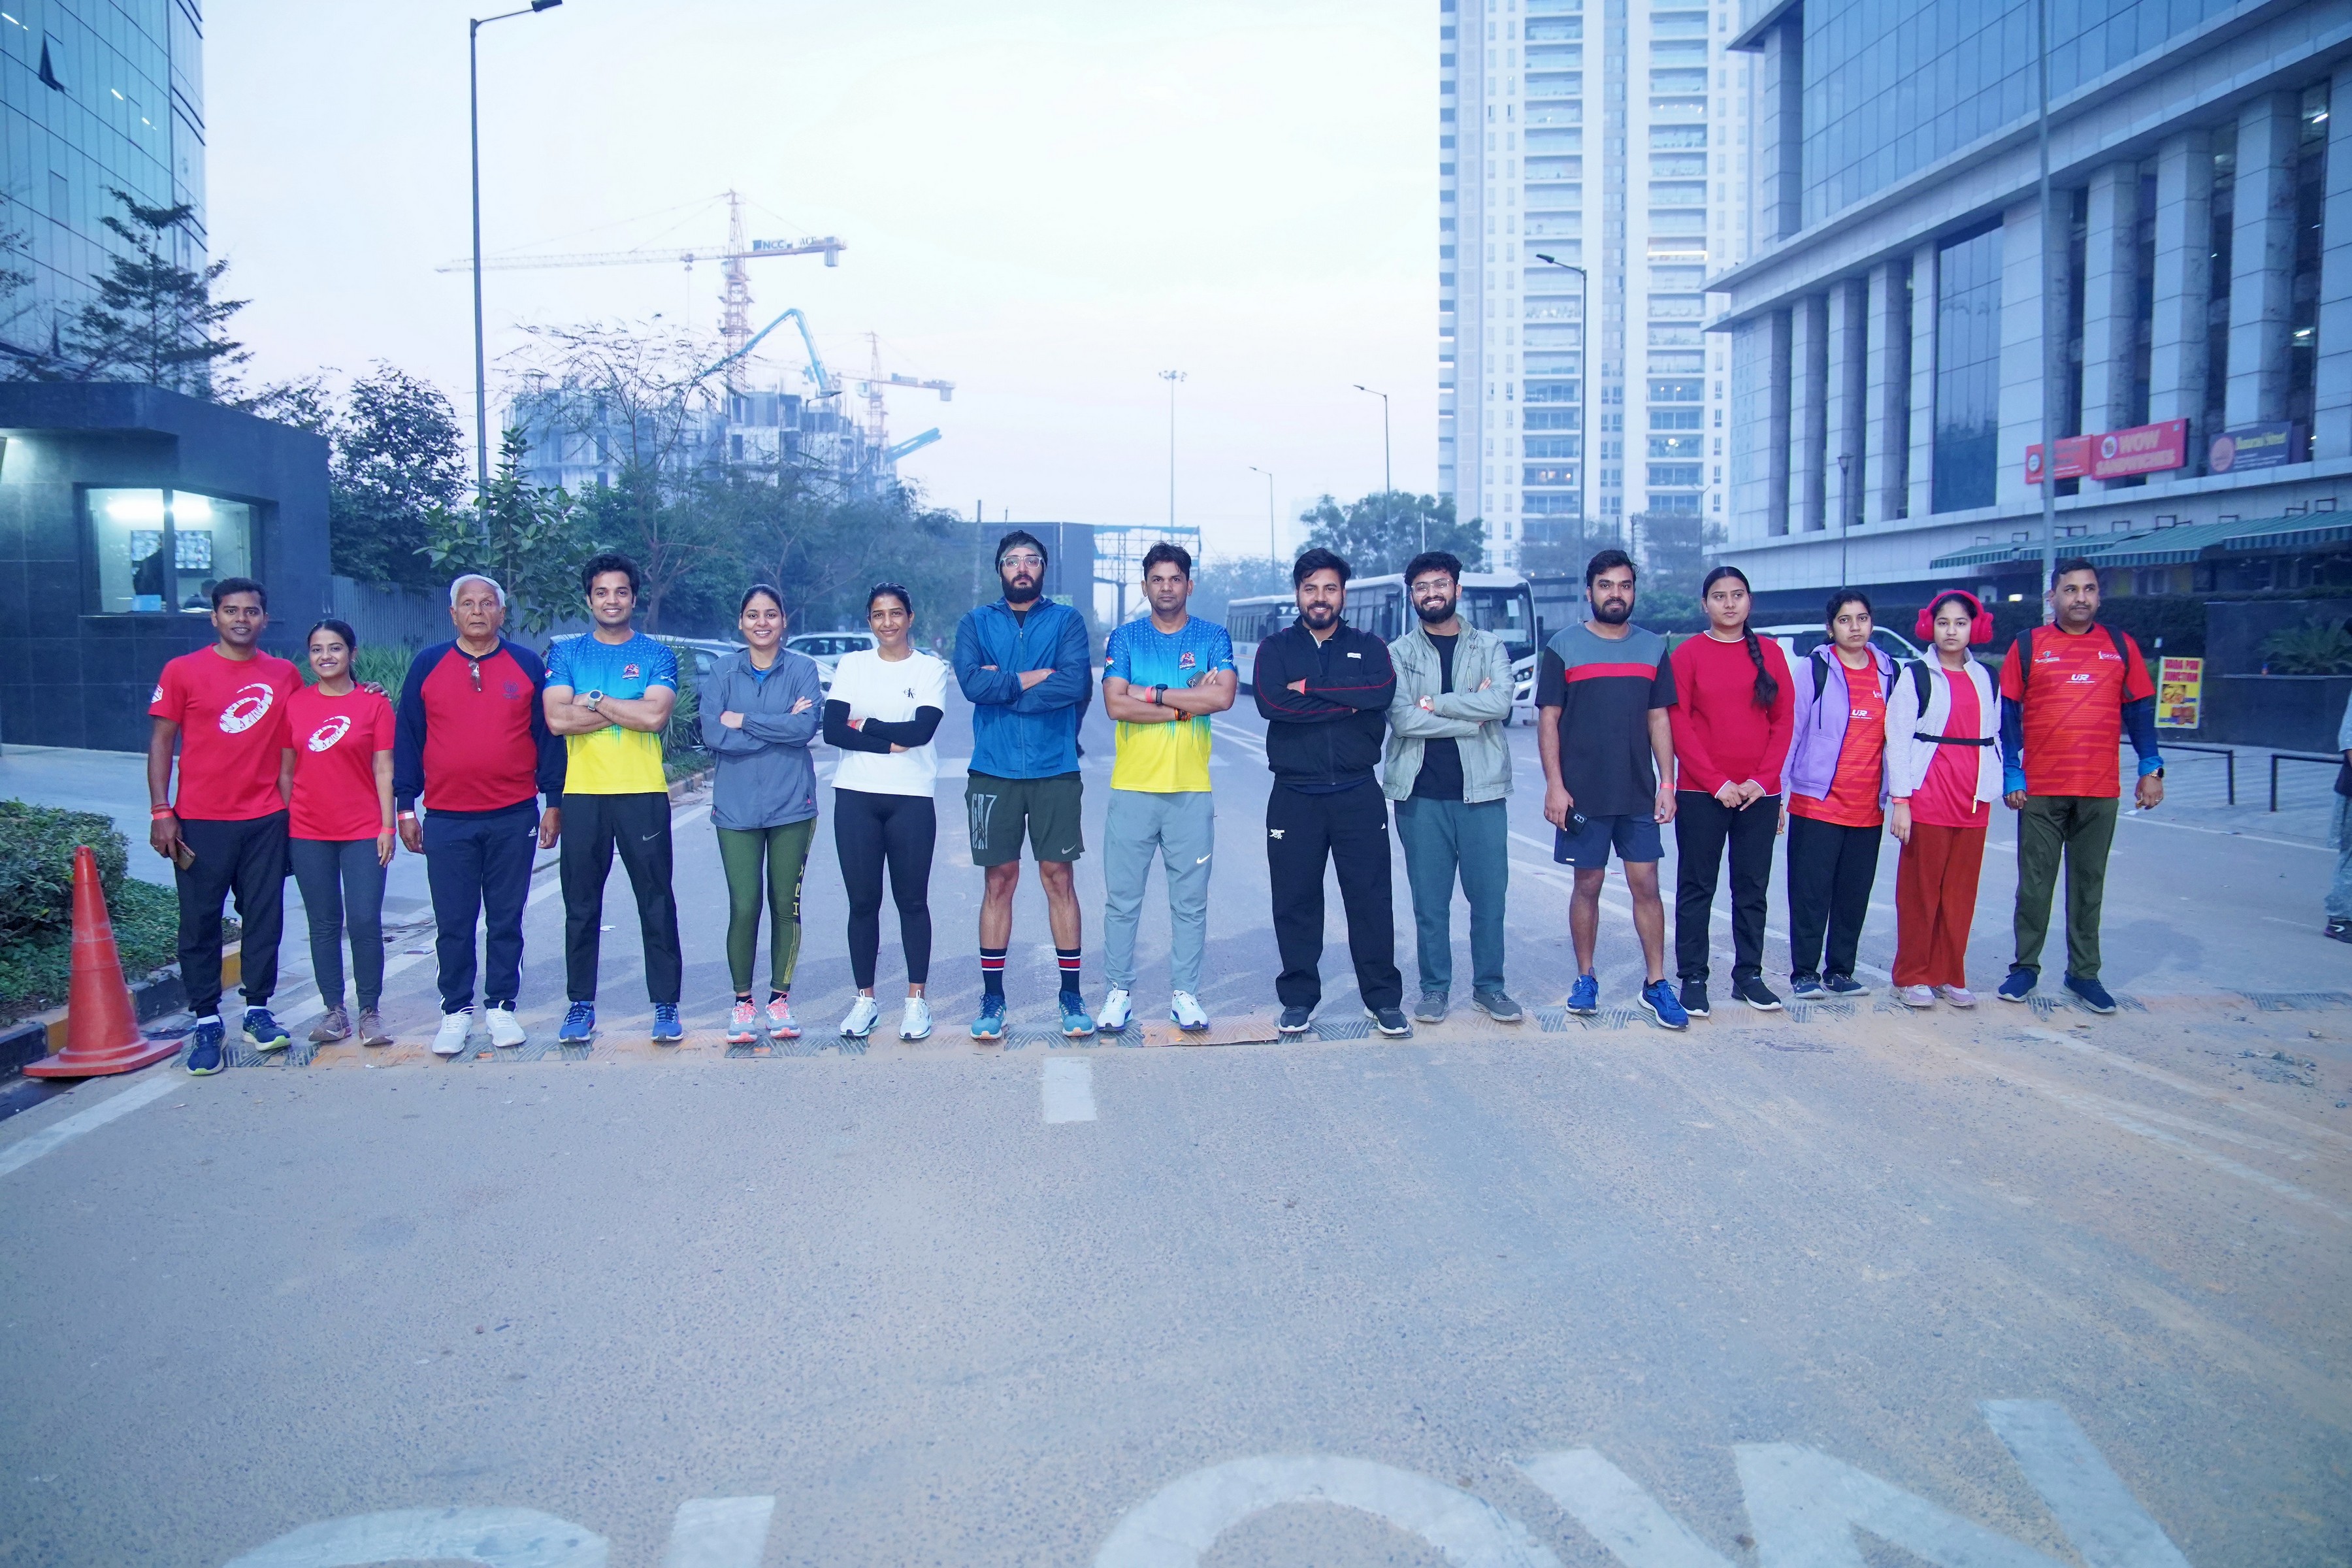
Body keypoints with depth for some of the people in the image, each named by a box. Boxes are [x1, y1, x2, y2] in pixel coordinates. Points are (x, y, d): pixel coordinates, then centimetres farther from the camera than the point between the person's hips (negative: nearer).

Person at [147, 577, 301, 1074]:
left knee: (264, 917, 6)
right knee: (200, 922, 3)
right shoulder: (183, 671, -1)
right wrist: (161, 812, -7)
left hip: (266, 821, 2)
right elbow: (161, 741, -1)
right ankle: (207, 1021, 11)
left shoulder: (284, 676, 5)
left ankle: (258, 1010, 17)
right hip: (200, 822, -2)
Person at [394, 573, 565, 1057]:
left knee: (506, 920, 7)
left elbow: (548, 736, 6)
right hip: (446, 820, 0)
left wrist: (553, 802, 2)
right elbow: (407, 739, 7)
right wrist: (404, 807, 3)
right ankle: (456, 1011, 15)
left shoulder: (528, 665, 4)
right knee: (453, 923, 5)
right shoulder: (427, 665, 5)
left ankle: (501, 1007, 17)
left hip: (514, 817, 0)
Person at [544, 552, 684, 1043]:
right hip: (582, 794, 2)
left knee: (656, 903, 3)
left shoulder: (657, 655, 4)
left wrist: (593, 699, -8)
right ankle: (581, 1004, 18)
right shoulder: (566, 653, 8)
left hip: (643, 794, -1)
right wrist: (627, 711, -9)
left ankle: (666, 1004, 11)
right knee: (581, 906, 8)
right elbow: (557, 719, -7)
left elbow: (656, 715, -13)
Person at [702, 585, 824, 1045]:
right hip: (736, 807, 0)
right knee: (744, 905, -4)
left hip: (791, 805, 0)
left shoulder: (803, 669, 3)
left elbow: (807, 727, -13)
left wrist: (743, 721, -9)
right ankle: (742, 1002, 12)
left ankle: (780, 999, 19)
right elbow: (713, 735, -7)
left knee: (785, 904, 6)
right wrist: (780, 726, -9)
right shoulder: (723, 672, 6)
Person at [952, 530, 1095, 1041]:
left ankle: (1071, 993, 13)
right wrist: (1035, 678, -11)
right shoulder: (976, 624, 8)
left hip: (1055, 770, -1)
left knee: (1059, 879, 4)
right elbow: (971, 682, -10)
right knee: (1000, 881, 6)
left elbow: (1078, 683, -14)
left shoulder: (1066, 620, 4)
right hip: (993, 771, 1)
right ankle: (992, 996, 14)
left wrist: (1003, 685, -9)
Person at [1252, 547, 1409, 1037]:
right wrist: (1348, 702, -12)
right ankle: (1299, 999, 17)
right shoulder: (1275, 648, 7)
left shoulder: (1368, 647, 10)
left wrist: (1312, 689, -13)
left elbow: (1384, 691, -12)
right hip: (1294, 796, 0)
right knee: (1295, 900, 5)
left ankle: (1384, 999, 12)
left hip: (1358, 794, 0)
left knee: (1371, 898, 2)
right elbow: (1271, 703, -13)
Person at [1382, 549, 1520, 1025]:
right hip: (1421, 794, -1)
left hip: (1481, 792, 1)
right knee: (1429, 900, 5)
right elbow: (1402, 718, -11)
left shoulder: (1489, 646, 8)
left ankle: (1489, 986, 18)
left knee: (1489, 895, 4)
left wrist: (1435, 704, -12)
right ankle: (1435, 987, 17)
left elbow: (1501, 703, -11)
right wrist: (1470, 716, -11)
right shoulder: (1399, 654, 5)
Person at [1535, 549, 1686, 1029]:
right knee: (1588, 885, 5)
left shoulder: (1653, 648, 8)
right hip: (1583, 793, -2)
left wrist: (1667, 782, 3)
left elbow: (1659, 719, 10)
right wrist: (1554, 786, -9)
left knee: (1646, 884, 3)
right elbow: (1548, 720, -2)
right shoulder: (1563, 646, -1)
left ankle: (1656, 984, 11)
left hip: (1639, 794, 2)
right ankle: (1585, 979, 18)